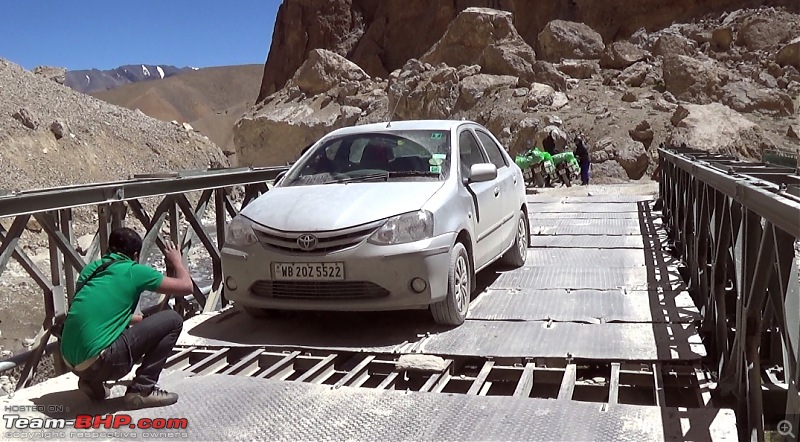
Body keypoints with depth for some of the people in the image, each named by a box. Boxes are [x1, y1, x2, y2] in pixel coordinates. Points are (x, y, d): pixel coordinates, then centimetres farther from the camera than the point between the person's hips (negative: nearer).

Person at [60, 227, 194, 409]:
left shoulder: (90, 268, 17)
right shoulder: (134, 271, -2)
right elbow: (186, 286, 5)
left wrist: (142, 319, 41)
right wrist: (176, 261, 25)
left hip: (70, 362, 8)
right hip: (98, 363, -8)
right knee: (172, 320, 2)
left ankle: (93, 383, 18)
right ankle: (142, 390, 2)